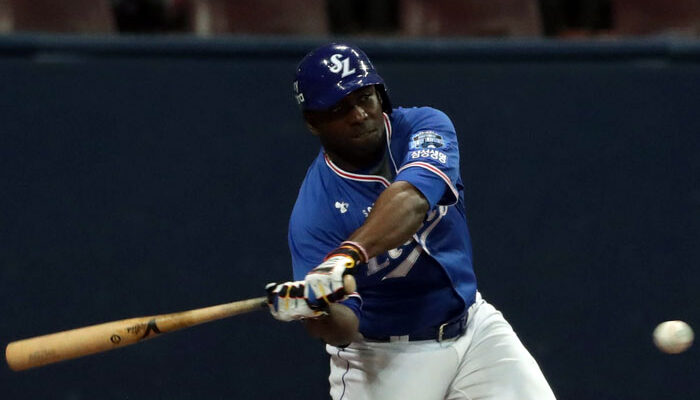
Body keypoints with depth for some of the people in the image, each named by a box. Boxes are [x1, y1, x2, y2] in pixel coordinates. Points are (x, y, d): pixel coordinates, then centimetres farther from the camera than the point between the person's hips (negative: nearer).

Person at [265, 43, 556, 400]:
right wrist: (321, 315, -48)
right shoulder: (314, 210, -18)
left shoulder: (425, 127, -11)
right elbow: (343, 328, -23)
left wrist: (349, 254, -50)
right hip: (384, 356, -3)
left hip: (475, 329, 3)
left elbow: (410, 200, -33)